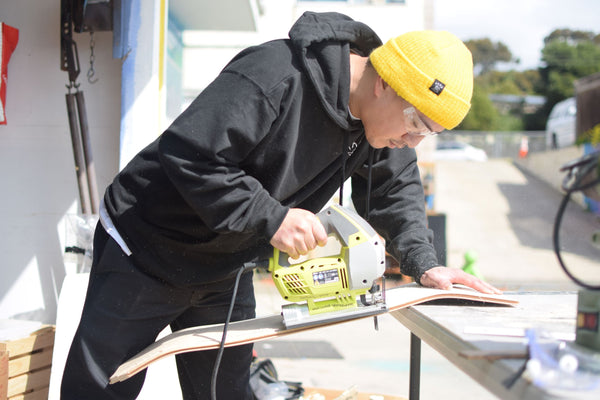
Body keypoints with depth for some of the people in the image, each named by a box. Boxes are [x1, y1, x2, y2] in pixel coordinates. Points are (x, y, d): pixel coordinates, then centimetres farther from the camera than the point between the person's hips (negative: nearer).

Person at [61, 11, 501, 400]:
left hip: (225, 269, 7)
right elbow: (188, 154, -33)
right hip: (146, 248, -6)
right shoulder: (273, 78, -32)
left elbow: (396, 189, 7)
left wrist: (423, 263, -7)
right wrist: (271, 218, -34)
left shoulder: (378, 116, -6)